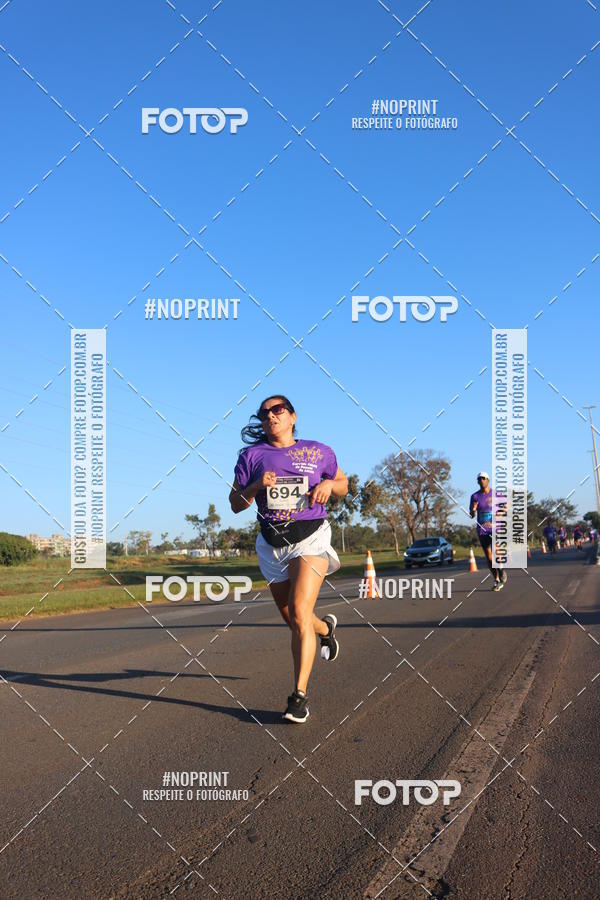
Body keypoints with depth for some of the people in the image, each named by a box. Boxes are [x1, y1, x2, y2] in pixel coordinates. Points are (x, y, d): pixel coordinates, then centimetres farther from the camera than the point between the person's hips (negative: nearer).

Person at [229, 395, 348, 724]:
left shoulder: (318, 452, 4)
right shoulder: (252, 455, 5)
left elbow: (343, 484, 18)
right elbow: (236, 503, 7)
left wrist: (329, 484, -5)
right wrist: (256, 486, -13)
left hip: (310, 539, -3)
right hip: (272, 544, 3)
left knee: (299, 613, -20)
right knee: (293, 620, 14)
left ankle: (300, 695, -13)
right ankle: (325, 627, 51)